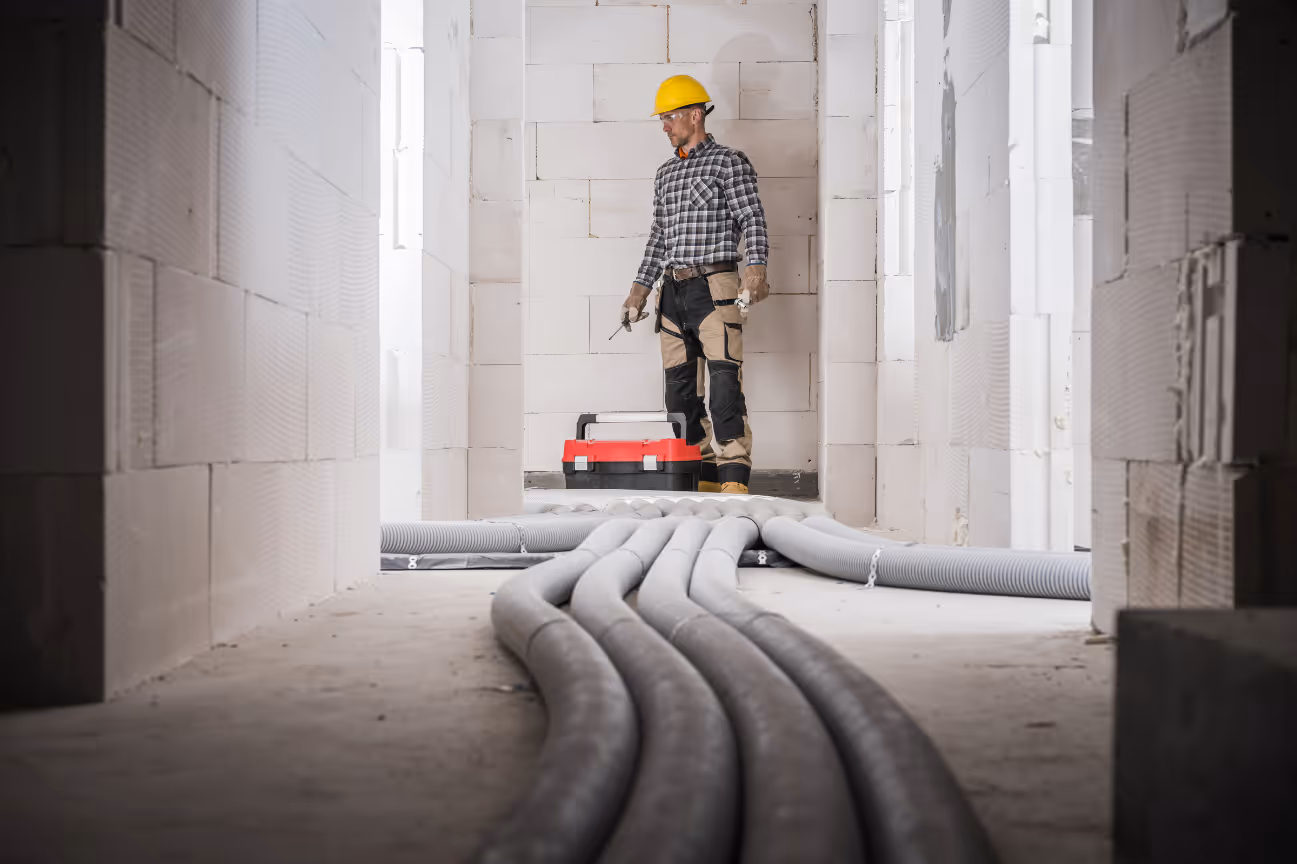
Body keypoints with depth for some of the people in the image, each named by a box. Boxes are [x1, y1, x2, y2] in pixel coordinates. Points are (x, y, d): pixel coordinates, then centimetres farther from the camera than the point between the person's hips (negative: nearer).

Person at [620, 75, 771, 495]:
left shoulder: (729, 162, 0)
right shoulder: (666, 173, 19)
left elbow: (752, 219, -8)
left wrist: (755, 267, -23)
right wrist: (640, 287, 19)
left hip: (715, 287, -7)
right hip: (673, 291, 7)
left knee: (724, 382, -14)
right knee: (679, 388, 4)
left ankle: (734, 476, -15)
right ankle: (701, 474, 10)